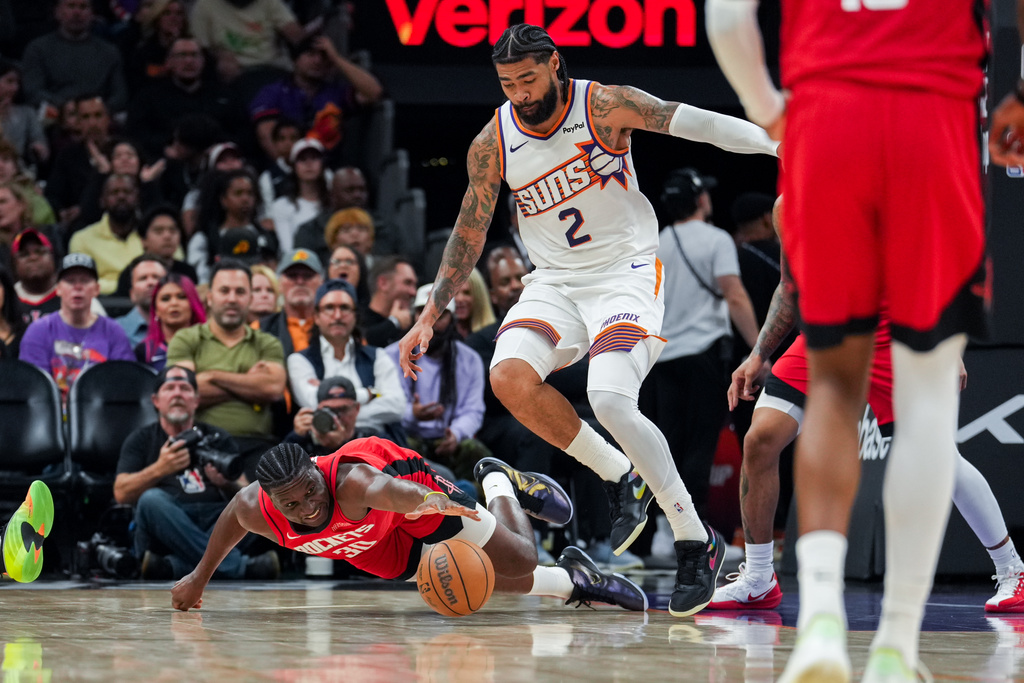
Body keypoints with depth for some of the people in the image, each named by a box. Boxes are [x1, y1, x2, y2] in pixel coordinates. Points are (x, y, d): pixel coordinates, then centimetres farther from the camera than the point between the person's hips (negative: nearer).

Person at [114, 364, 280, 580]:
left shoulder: (218, 439, 22)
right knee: (152, 499, -33)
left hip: (215, 527, 1)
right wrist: (159, 469, -15)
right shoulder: (142, 439, 18)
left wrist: (226, 485, -15)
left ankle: (173, 566, -44)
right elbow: (121, 494, 2)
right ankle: (238, 567, -40)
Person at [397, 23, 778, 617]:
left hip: (626, 272, -4)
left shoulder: (604, 106, -12)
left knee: (611, 399, -27)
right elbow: (469, 235, 8)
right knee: (510, 375, -24)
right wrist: (430, 318, 5)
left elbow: (694, 123, -13)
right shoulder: (492, 145, -2)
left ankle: (697, 541, -13)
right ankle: (621, 479, -3)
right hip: (556, 282, 4)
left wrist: (784, 145, -21)